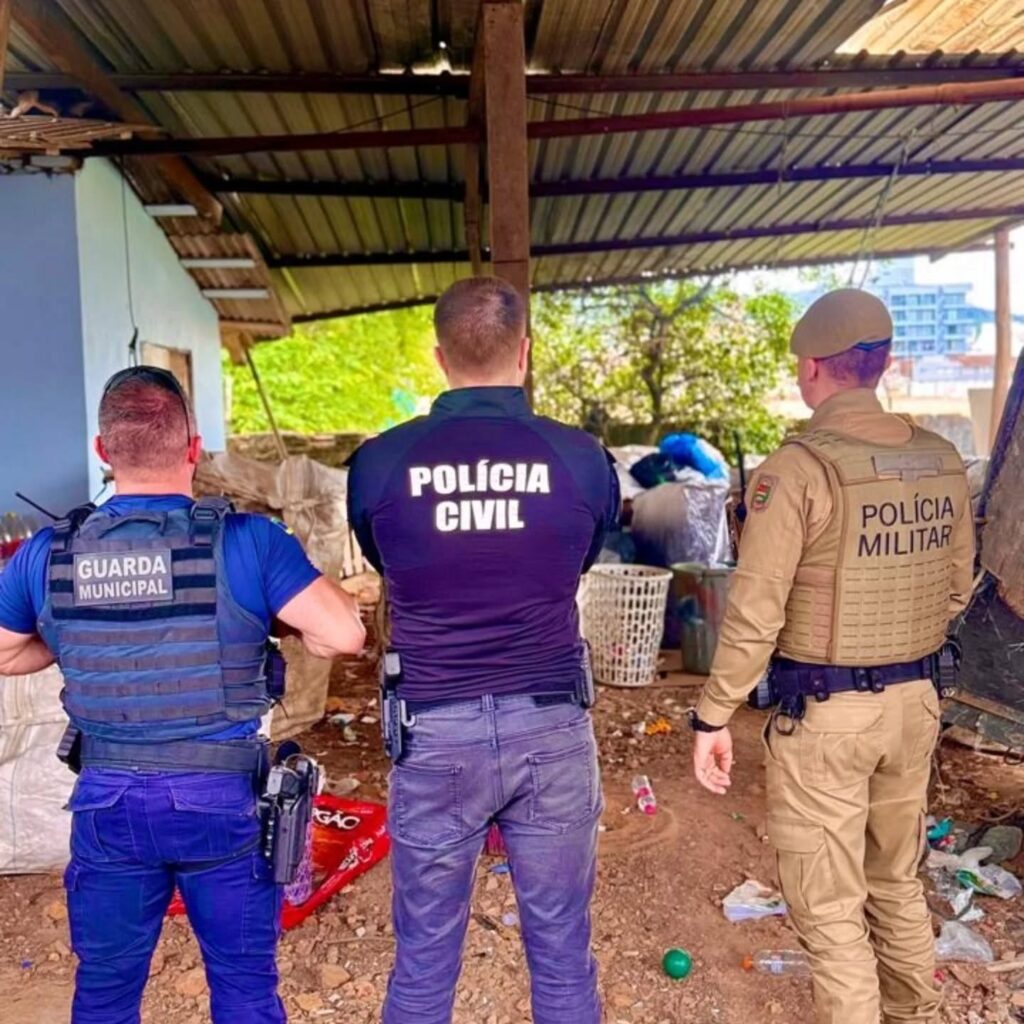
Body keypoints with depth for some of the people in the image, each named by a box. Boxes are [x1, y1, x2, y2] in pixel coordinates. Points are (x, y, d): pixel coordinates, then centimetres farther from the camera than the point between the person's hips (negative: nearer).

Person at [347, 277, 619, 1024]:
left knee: (423, 961, 15)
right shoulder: (583, 458, -7)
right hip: (551, 726, 1)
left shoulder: (380, 462, -7)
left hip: (436, 731, 0)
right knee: (563, 956, 15)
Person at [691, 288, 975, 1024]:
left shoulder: (798, 468, -18)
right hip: (914, 703, 7)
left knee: (829, 904, 8)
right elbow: (957, 590, 11)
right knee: (897, 878, 25)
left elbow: (754, 614, -19)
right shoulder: (942, 461, 1)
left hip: (823, 713, -7)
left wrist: (713, 717, -10)